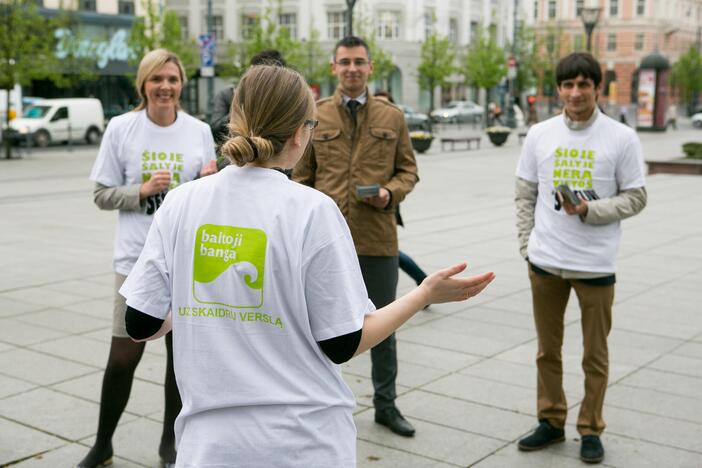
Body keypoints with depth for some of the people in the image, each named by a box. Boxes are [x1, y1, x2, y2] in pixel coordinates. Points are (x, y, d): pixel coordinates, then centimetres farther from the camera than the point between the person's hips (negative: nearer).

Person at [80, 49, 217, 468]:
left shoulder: (199, 131, 1)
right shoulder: (121, 128, -3)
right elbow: (102, 194, 0)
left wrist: (209, 182, -14)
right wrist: (142, 190, -16)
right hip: (136, 259, -1)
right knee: (123, 357, 2)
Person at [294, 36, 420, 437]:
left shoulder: (392, 117, 3)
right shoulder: (315, 117, 3)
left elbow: (408, 170, 9)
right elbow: (302, 178, 6)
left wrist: (391, 192, -12)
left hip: (378, 238, 1)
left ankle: (386, 404, 28)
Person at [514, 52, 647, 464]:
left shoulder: (621, 138, -5)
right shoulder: (540, 135, 3)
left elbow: (636, 197, -3)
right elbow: (526, 196, 9)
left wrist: (589, 210, -17)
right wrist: (527, 245, 3)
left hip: (596, 265, -3)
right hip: (545, 263, 3)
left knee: (595, 355, 9)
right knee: (548, 351, 15)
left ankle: (591, 430, 24)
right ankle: (551, 422, 30)